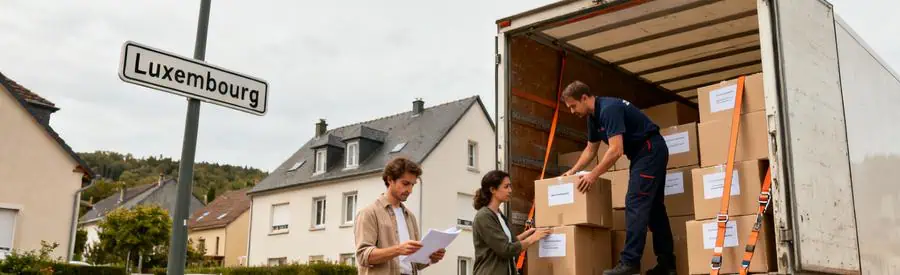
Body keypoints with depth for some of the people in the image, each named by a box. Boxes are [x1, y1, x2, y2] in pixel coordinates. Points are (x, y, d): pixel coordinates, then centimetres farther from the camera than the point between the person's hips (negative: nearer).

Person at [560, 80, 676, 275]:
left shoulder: (609, 109, -23)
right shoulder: (594, 116, 8)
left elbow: (616, 150, -29)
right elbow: (591, 149, 21)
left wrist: (593, 175, -23)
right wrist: (573, 171, 13)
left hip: (651, 150, -10)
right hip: (643, 153, 10)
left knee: (635, 203, -15)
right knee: (652, 205, 10)